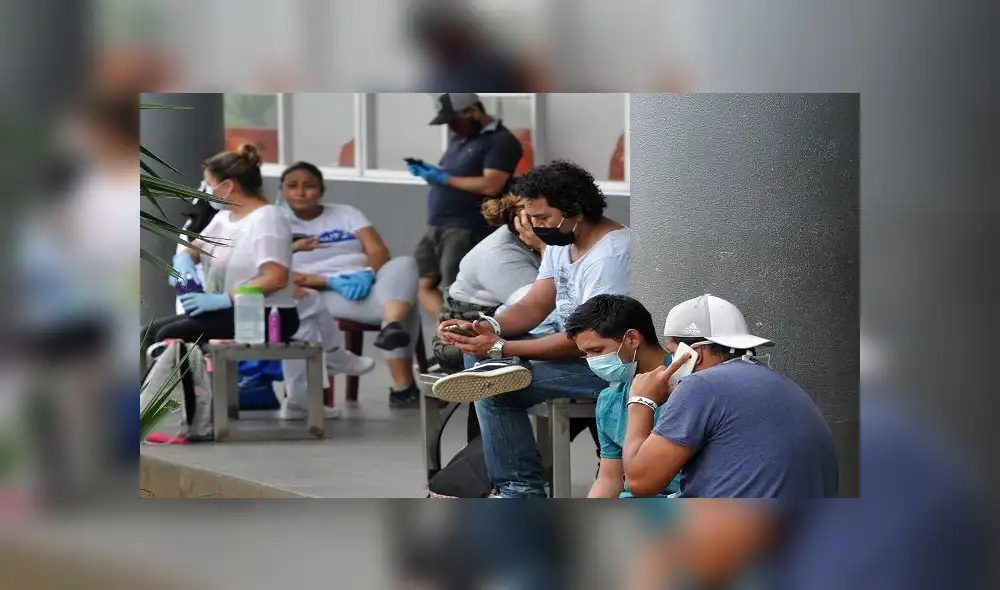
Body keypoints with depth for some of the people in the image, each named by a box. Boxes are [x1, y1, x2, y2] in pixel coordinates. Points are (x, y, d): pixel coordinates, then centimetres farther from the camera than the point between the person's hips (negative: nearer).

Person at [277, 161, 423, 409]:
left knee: (403, 264, -30)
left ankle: (392, 328, -56)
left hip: (365, 285, 2)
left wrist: (366, 274, -19)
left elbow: (379, 251, 5)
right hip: (323, 295, -2)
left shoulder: (346, 213, 17)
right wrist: (331, 282, -20)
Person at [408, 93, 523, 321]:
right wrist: (428, 171, 2)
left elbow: (490, 186, -18)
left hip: (466, 230, -9)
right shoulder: (459, 138, 20)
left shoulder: (501, 141, -7)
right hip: (437, 227, 9)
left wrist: (444, 178, -14)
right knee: (423, 285, 3)